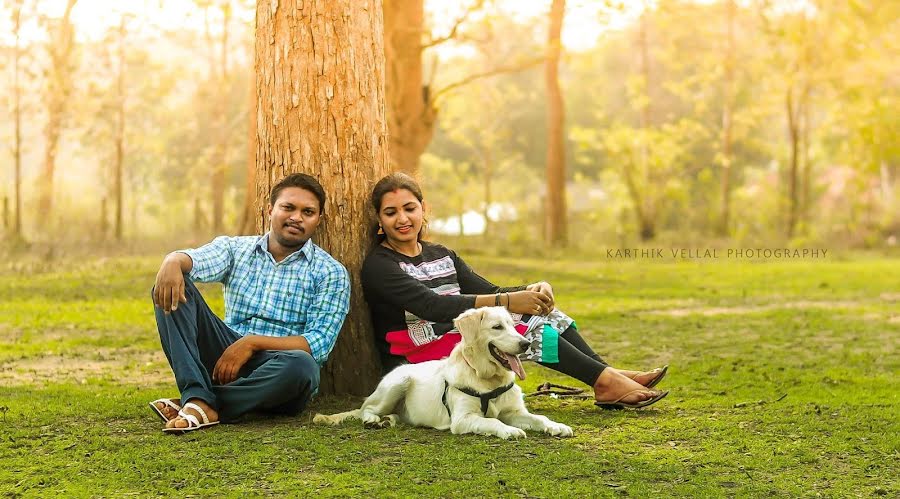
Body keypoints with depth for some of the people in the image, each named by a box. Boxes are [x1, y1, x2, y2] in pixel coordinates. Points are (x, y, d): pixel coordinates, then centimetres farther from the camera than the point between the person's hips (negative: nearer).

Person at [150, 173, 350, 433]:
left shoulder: (330, 273, 4)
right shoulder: (236, 248, 12)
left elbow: (319, 344, -8)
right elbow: (194, 259, -9)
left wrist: (253, 342, -19)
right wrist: (173, 262, -35)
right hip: (225, 358, 3)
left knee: (301, 365, -38)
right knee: (172, 286, -14)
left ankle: (200, 407, -26)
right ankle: (198, 397, -31)